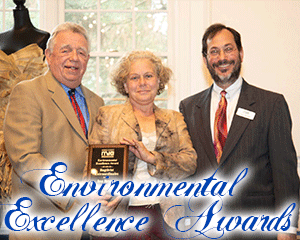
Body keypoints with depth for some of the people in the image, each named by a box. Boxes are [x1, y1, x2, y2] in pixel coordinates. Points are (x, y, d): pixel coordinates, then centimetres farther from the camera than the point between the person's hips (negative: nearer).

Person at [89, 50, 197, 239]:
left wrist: (151, 157, -14)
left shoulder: (174, 120, 15)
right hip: (119, 217, -2)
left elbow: (190, 163, 2)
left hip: (164, 218, 2)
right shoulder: (107, 115, 8)